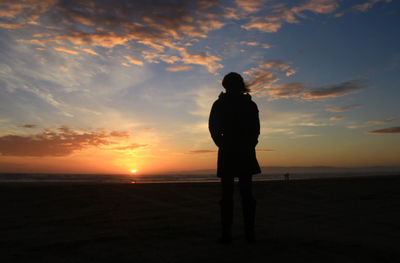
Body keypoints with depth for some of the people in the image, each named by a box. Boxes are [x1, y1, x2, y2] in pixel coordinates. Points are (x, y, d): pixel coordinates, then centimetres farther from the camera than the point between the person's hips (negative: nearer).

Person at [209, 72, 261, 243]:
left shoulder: (219, 104, 3)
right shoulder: (250, 104, 8)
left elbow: (213, 128, 0)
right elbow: (256, 129, 6)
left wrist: (222, 144, 10)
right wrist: (249, 146, 13)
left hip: (227, 152, -1)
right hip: (246, 153, 2)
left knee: (227, 194, 1)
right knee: (247, 193, 6)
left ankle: (226, 234, 2)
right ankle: (250, 233, 8)